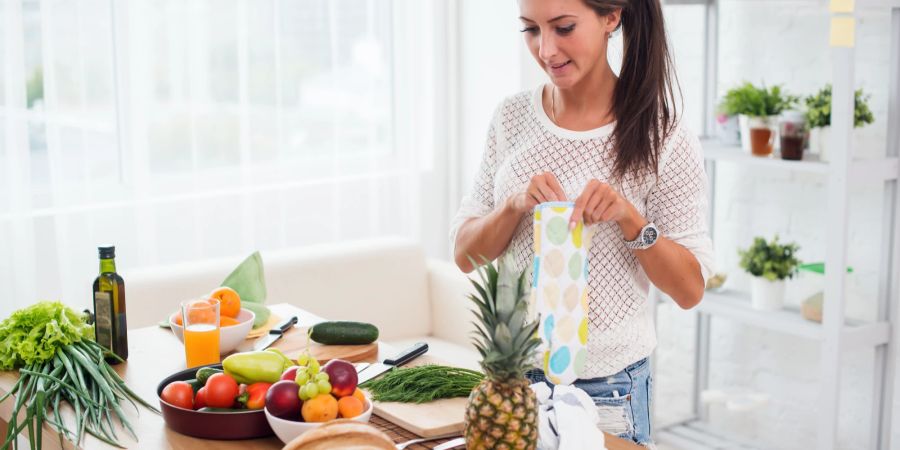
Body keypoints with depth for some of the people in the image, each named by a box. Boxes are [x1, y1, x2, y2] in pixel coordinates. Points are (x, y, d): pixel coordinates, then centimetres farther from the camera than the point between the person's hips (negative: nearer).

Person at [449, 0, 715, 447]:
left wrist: (629, 216, -24)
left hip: (606, 388, -3)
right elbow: (464, 254, 0)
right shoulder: (512, 117, -1)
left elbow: (690, 289, -9)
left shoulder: (663, 141, -12)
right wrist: (515, 204, -19)